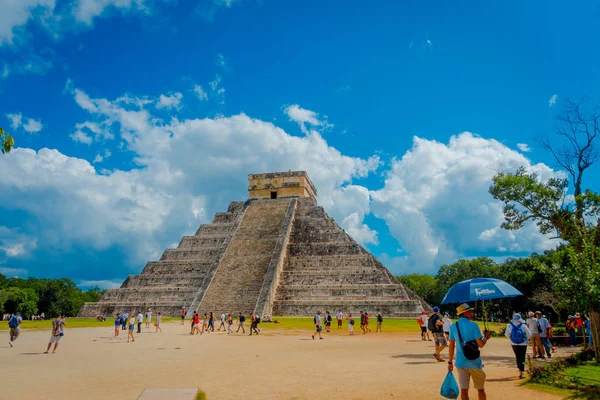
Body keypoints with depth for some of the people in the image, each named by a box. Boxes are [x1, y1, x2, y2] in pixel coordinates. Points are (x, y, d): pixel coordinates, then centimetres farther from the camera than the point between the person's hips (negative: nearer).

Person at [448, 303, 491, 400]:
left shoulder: (453, 326, 1)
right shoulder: (473, 325, -12)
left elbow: (451, 346, 3)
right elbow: (481, 344, -16)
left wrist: (450, 362, 9)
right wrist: (486, 337, 5)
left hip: (460, 363, 3)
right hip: (474, 363, -3)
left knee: (464, 389, 8)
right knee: (480, 389, 13)